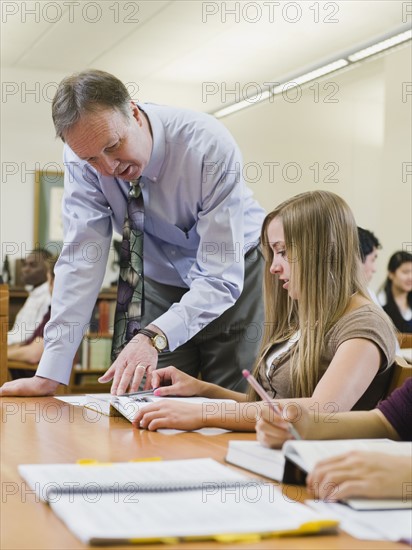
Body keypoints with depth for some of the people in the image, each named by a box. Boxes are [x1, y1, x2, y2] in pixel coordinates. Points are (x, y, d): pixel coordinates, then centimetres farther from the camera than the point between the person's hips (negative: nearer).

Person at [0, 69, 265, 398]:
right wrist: (50, 375, -25)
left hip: (233, 277, -2)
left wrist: (155, 336, -46)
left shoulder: (209, 145, -30)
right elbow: (82, 258, -20)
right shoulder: (84, 154, -20)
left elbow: (222, 276, -32)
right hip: (161, 284, 3)